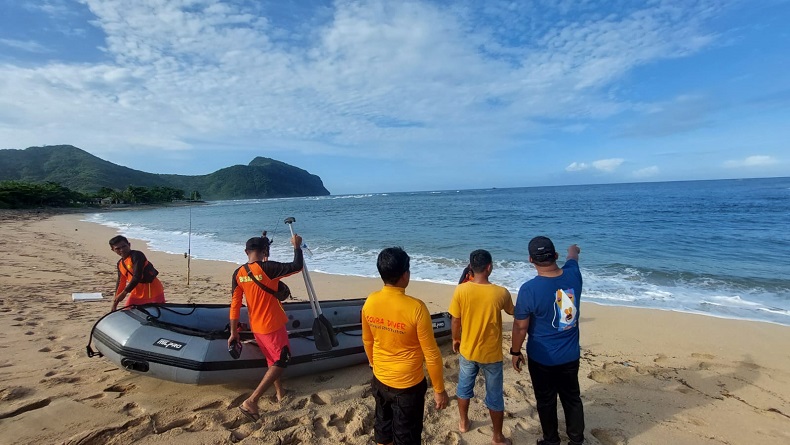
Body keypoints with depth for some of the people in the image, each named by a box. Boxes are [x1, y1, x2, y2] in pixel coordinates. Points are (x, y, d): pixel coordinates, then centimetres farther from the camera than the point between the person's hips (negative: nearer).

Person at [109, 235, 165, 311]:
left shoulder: (137, 255, -17)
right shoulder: (120, 264, 9)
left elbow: (137, 276, -25)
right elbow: (120, 282, 17)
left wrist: (124, 293, -23)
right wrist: (115, 301, 16)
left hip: (153, 291, -8)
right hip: (137, 293, 9)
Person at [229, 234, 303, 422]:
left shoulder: (238, 273, -3)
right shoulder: (267, 268, -22)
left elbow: (235, 305, -2)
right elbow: (297, 266, -18)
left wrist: (234, 333, 3)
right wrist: (297, 246, -3)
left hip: (256, 327, 7)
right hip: (272, 326, -7)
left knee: (272, 360, 25)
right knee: (280, 362, 6)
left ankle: (280, 392, 39)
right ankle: (251, 401, -2)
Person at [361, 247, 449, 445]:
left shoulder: (370, 302, -11)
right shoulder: (416, 308, -27)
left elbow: (367, 342, 4)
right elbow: (431, 354, -19)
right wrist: (439, 389, -5)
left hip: (380, 380, 5)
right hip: (408, 385, -5)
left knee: (382, 427, 25)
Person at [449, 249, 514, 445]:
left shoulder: (461, 290, -17)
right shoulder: (501, 293, -20)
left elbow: (456, 321, -7)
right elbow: (511, 312, 2)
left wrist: (455, 339, 12)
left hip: (467, 350, 2)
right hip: (491, 354, -2)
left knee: (464, 388, 25)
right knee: (495, 396, 17)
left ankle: (464, 423, 44)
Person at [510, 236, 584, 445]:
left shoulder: (529, 289, -25)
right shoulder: (573, 275, -11)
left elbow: (520, 326, -15)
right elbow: (572, 258, 16)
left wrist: (515, 352, 1)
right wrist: (573, 250, 39)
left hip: (542, 358, -4)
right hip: (570, 355, 5)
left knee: (546, 401, 15)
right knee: (572, 398, 22)